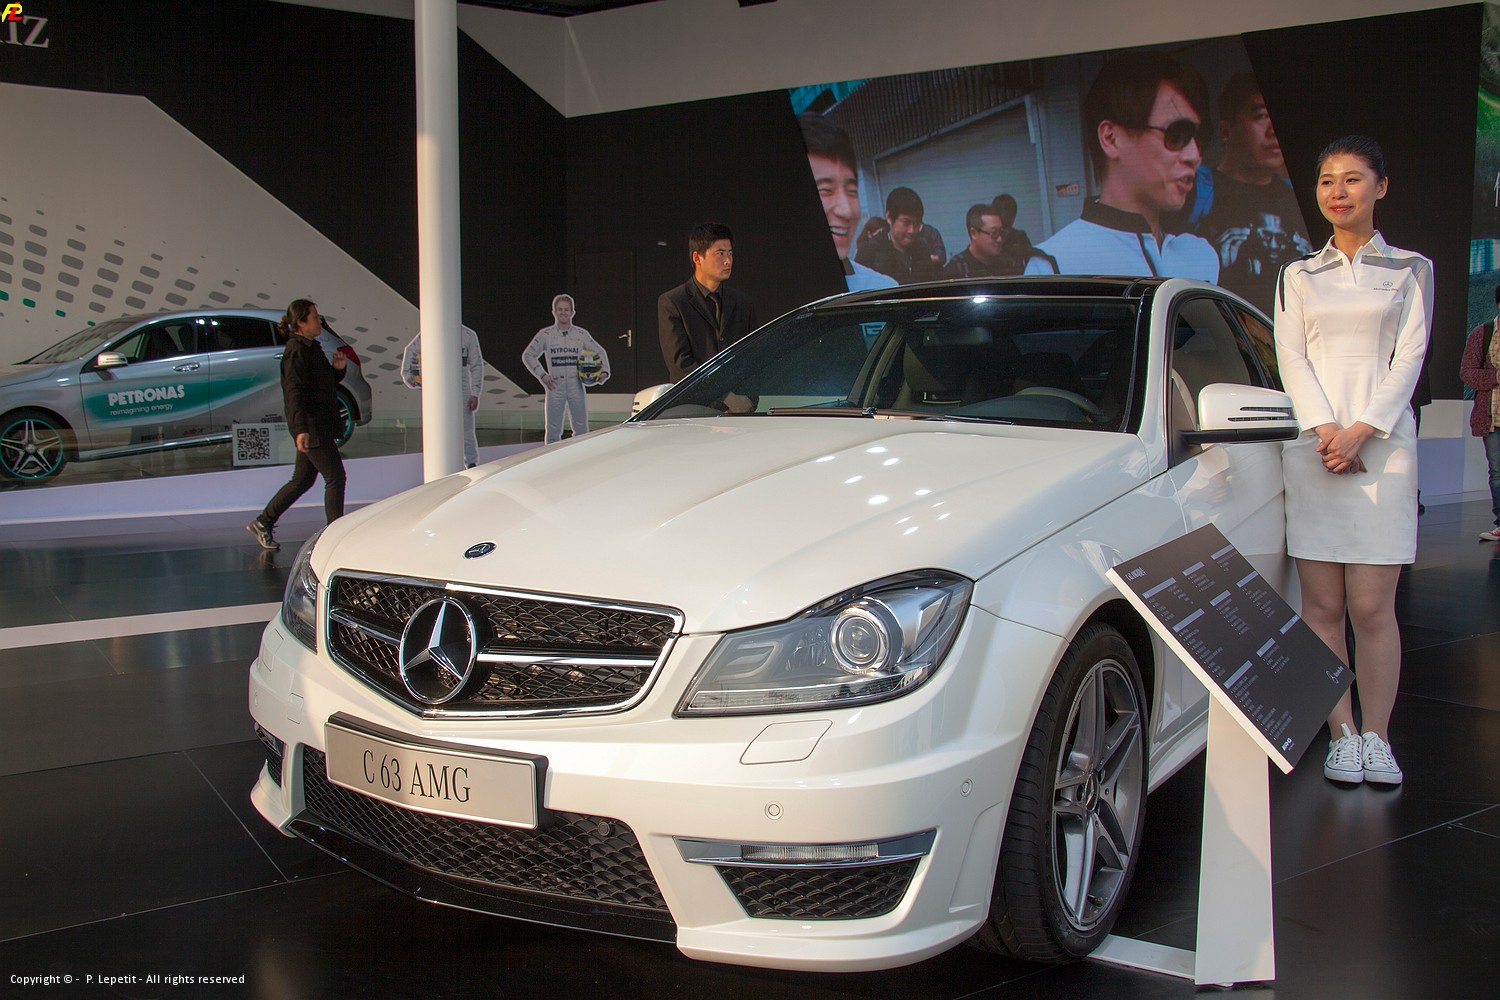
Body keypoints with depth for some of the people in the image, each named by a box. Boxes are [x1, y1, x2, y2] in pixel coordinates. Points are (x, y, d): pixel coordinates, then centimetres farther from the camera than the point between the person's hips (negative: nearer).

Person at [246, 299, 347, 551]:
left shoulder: (312, 347, 17)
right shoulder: (296, 351, -13)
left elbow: (326, 382, 25)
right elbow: (294, 392, -21)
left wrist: (338, 368, 4)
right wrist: (301, 429, -29)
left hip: (320, 424, 10)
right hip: (310, 424, -10)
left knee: (302, 480, 15)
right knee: (335, 476, -8)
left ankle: (263, 523, 23)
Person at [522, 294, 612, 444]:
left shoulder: (581, 334, 8)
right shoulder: (545, 334, 5)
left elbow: (600, 352, 18)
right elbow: (528, 355, 10)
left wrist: (604, 372, 1)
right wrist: (542, 374, -1)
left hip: (576, 385, 1)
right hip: (555, 385, -1)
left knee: (581, 428, 2)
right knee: (553, 429, 1)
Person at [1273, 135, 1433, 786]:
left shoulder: (1409, 270, 11)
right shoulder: (1298, 276, 15)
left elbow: (1410, 356, 1)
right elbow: (1291, 358, 5)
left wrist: (1360, 432, -12)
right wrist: (1324, 430, -11)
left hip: (1383, 444, -1)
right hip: (1313, 444, 2)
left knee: (1371, 607, -5)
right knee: (1322, 605, -1)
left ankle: (1377, 738, 4)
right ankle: (1341, 734, 7)